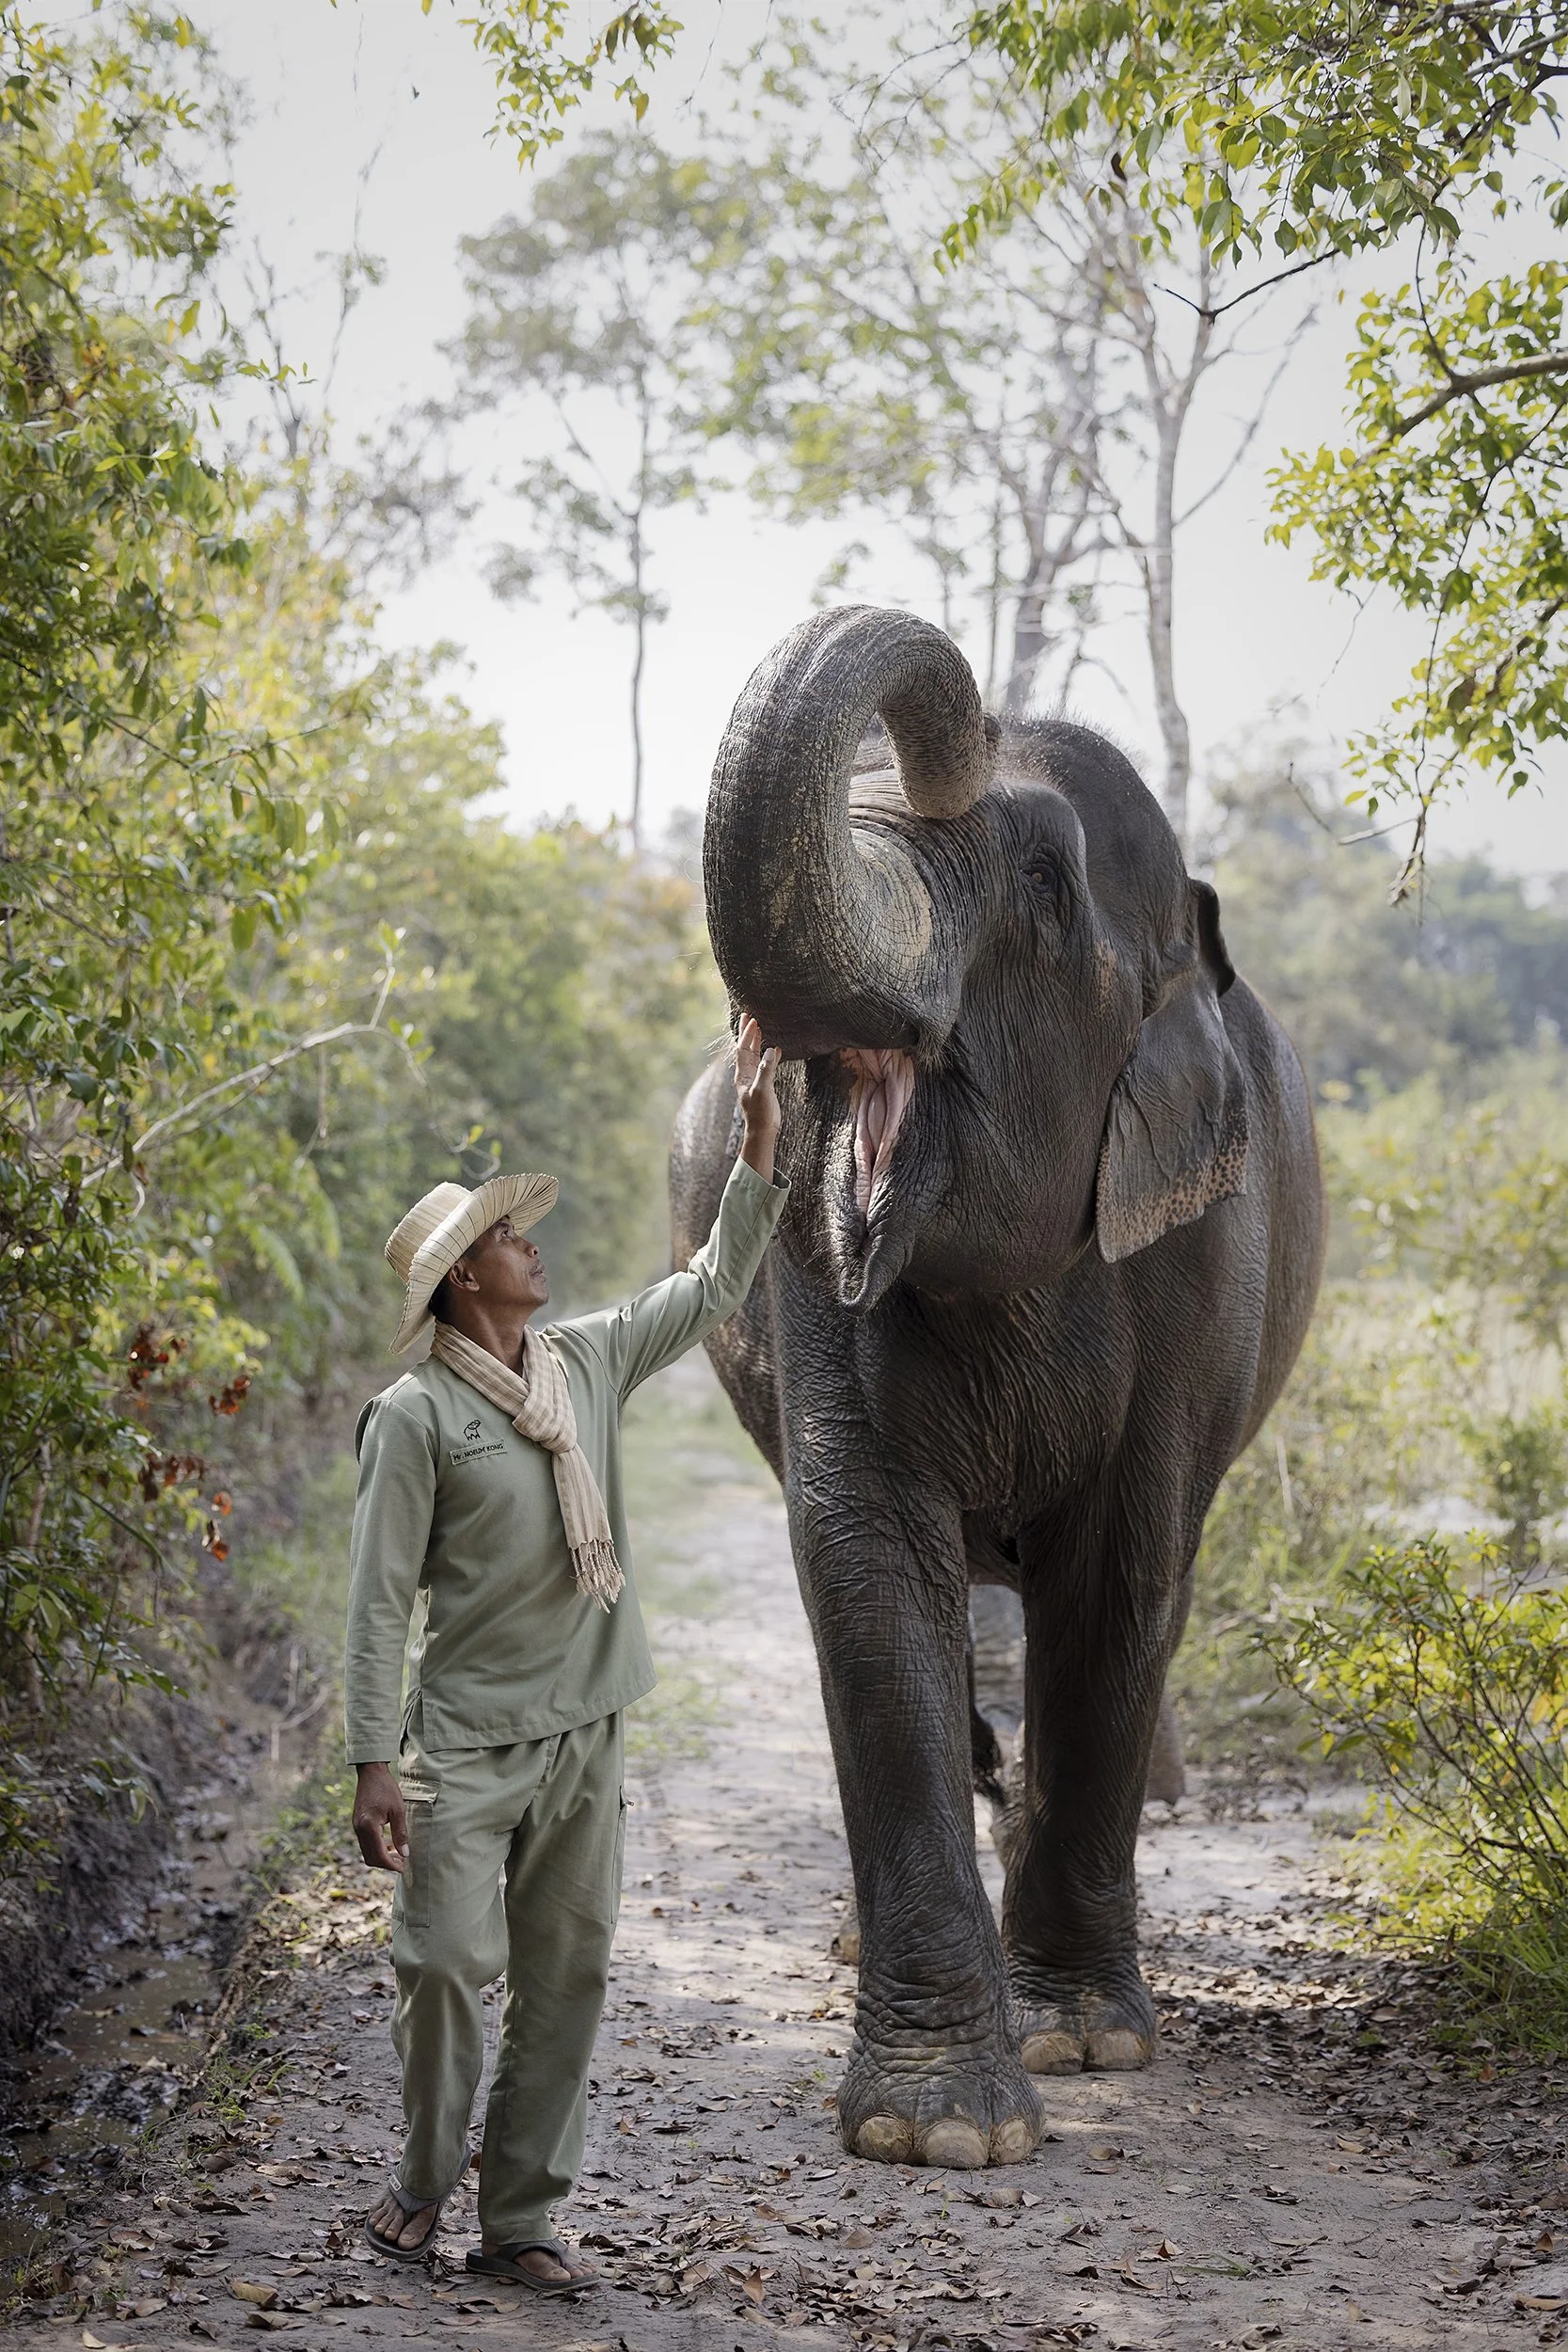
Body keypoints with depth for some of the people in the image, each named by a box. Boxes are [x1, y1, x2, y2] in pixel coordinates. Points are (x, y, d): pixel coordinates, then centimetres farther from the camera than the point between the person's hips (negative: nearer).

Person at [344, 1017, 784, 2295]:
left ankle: (521, 2217, 16)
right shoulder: (415, 1414, -10)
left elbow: (714, 1288, 18)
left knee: (568, 1975, 7)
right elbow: (381, 1601, -10)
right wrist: (376, 1764, -14)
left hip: (588, 1734, 6)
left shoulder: (589, 1359, 8)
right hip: (468, 1743, -6)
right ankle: (425, 2180, 17)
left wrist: (760, 1148, 9)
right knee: (449, 1962, -7)